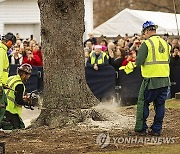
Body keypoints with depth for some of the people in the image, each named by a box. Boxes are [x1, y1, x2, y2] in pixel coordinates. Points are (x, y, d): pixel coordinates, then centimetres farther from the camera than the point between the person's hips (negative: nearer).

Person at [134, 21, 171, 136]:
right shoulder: (165, 43, 9)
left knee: (143, 103, 4)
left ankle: (141, 128, 5)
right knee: (160, 105, 11)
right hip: (165, 80, 6)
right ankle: (157, 129, 13)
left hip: (151, 80, -6)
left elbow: (138, 62, -14)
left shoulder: (146, 44, -11)